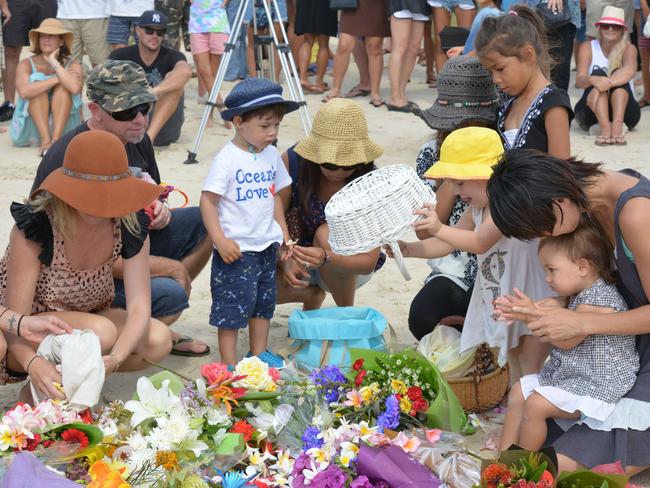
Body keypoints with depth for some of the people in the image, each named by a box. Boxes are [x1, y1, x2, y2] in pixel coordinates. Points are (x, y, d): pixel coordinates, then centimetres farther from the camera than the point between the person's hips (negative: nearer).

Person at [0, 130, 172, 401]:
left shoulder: (131, 224, -15)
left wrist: (113, 360, -41)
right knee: (100, 332, -33)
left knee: (159, 340, -21)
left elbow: (139, 307, -21)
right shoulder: (35, 224, -27)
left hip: (85, 318, 5)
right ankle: (38, 390, -8)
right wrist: (33, 363, -51)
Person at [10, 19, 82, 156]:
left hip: (64, 127, 0)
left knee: (63, 87, -20)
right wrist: (56, 79, -24)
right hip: (31, 128, 0)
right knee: (37, 81, -21)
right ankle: (45, 141, -33)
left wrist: (54, 62, -19)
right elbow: (24, 92, -25)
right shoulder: (26, 64, -3)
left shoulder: (73, 66, -4)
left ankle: (56, 139, -33)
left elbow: (75, 88, -28)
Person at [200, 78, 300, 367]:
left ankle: (259, 353, 31)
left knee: (264, 301, 17)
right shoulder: (227, 159, -16)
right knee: (233, 305, -3)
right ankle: (229, 363, 7)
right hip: (236, 249, -7)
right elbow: (208, 201, -16)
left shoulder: (271, 155, 5)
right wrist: (220, 240, -21)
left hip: (267, 245, 7)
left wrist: (283, 231, 15)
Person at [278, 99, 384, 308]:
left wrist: (325, 258, -46)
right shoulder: (293, 161, -20)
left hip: (348, 269, -2)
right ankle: (312, 295, 10)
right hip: (299, 266, 2)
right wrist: (286, 261, -35)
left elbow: (369, 262, -27)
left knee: (327, 234, -34)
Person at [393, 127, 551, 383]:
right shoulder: (476, 209, 6)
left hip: (533, 303, -9)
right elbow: (446, 245, 9)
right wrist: (408, 249, -6)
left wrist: (439, 229, -45)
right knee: (514, 364, 22)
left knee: (531, 371, -1)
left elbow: (480, 242, -34)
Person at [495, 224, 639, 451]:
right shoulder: (579, 295, 8)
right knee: (518, 391, 11)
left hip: (598, 383, -11)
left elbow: (565, 340, -21)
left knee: (536, 405, -20)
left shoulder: (599, 301, -24)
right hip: (566, 371, 11)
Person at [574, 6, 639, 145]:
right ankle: (605, 128, -46)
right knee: (598, 73, -24)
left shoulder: (628, 48, -4)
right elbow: (579, 80, -18)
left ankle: (618, 126, -46)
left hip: (623, 110, 0)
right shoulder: (588, 48, -2)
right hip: (591, 111, 0)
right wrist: (592, 80, -42)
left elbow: (629, 71, -27)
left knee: (618, 75, -24)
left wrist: (603, 85, -43)